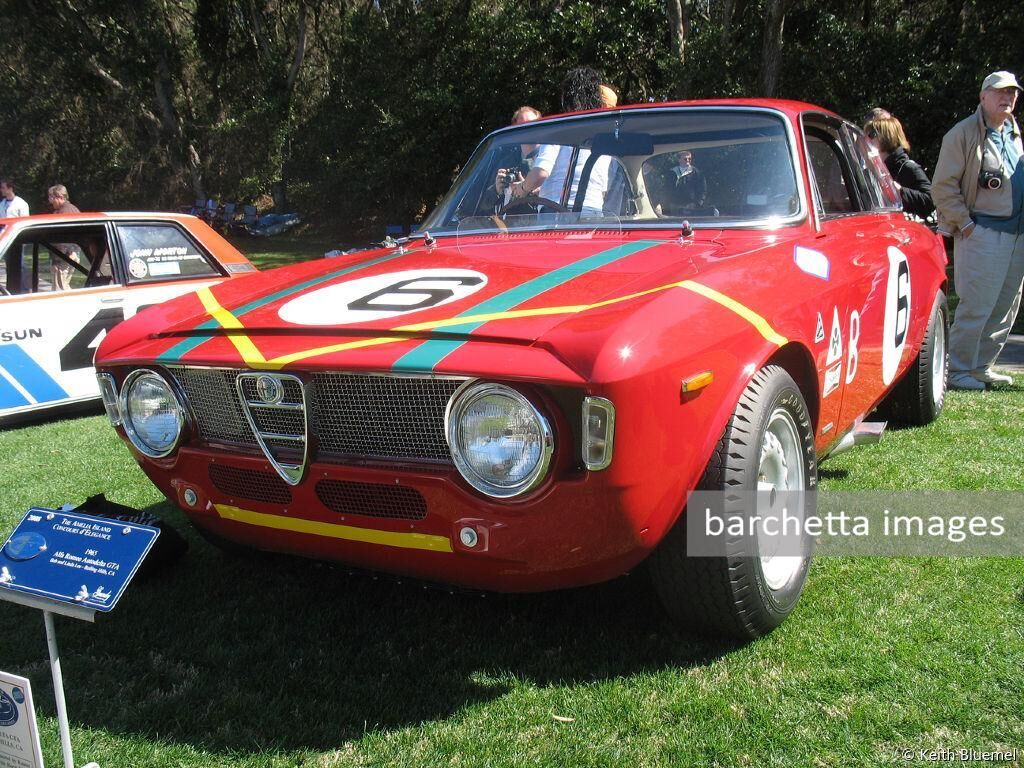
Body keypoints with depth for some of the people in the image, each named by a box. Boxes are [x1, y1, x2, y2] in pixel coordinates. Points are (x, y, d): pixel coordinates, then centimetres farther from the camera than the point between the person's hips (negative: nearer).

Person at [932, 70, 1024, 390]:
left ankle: (981, 367, 22)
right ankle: (959, 370, 3)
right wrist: (965, 223, -15)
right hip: (982, 233, -8)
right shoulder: (964, 133, -7)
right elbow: (942, 187, -12)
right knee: (976, 306, -8)